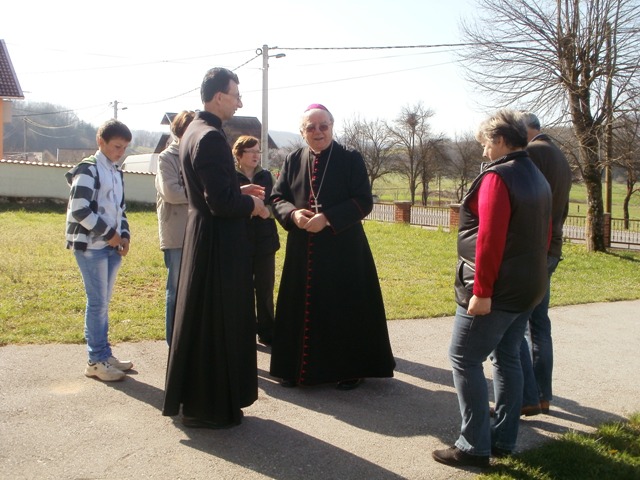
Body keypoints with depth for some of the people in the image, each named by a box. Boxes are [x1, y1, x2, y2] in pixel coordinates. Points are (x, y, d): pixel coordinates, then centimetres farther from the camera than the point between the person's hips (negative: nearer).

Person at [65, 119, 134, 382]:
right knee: (98, 303, -6)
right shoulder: (88, 169, -8)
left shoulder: (117, 172, 16)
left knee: (104, 302, 11)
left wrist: (124, 235, 6)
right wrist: (109, 233, -12)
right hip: (91, 245, -8)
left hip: (112, 246, 8)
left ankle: (105, 354, 18)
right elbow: (79, 209, -16)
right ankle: (97, 360, 2)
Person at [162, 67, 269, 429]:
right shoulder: (211, 138, -20)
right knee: (216, 321, 1)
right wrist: (251, 204, -7)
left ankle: (196, 398, 33)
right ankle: (209, 407, 14)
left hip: (203, 234, 10)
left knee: (202, 318, 19)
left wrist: (240, 194, 12)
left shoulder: (194, 131, 11)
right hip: (218, 242, -10)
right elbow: (221, 202, -24)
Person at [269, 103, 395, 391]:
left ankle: (350, 370, 18)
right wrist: (293, 214, -13)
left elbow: (364, 202, -8)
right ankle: (299, 368, 22)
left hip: (343, 251, -3)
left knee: (346, 309, 2)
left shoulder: (351, 160, -2)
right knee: (301, 309, 8)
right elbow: (277, 197, 9)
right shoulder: (292, 161, 9)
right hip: (302, 251, 3)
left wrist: (327, 218, -19)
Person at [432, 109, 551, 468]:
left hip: (497, 290, -9)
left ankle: (475, 447, 2)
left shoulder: (497, 177, -16)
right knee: (508, 358, 15)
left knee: (465, 359, -2)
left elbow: (490, 239, -23)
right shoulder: (538, 179, 13)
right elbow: (544, 235, 18)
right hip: (528, 288, 10)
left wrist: (481, 291, -22)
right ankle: (504, 439, 23)